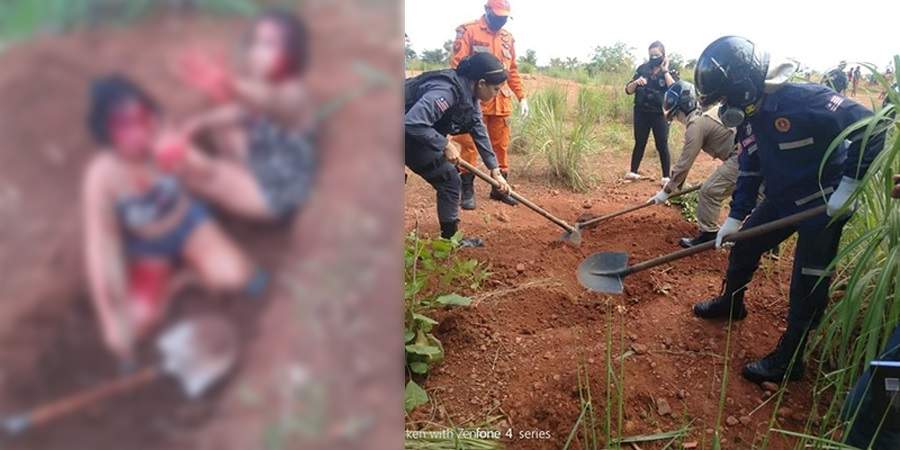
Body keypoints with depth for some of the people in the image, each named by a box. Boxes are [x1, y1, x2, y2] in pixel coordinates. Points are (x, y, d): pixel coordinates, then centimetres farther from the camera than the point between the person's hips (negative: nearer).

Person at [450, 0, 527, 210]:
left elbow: (513, 71, 19)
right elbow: (457, 65, -8)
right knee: (470, 144, -3)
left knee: (501, 145, 8)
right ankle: (468, 190, 6)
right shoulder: (469, 31, -2)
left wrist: (522, 97, 14)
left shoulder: (508, 38, 15)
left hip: (502, 101, 5)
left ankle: (499, 187, 19)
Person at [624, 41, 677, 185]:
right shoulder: (642, 69, 5)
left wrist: (665, 71, -16)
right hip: (641, 113, 2)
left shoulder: (670, 72, -1)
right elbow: (628, 90, 5)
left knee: (662, 145, -1)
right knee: (639, 143, 8)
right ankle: (633, 172, 17)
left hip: (660, 114, -2)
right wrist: (636, 82, -16)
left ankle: (666, 177, 5)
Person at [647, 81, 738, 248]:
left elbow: (685, 163, -13)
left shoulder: (696, 123, -14)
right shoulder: (701, 116, 15)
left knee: (709, 191, -4)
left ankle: (708, 235, 5)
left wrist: (666, 191, -7)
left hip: (741, 157, -10)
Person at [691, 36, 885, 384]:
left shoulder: (804, 99, -28)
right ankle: (730, 303, 40)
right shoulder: (749, 117, -2)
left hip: (824, 203, -7)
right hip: (781, 199, 8)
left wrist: (847, 187, -25)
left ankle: (788, 360, 9)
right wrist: (735, 216, 0)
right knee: (743, 246, 15)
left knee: (808, 287, -2)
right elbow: (749, 169, 5)